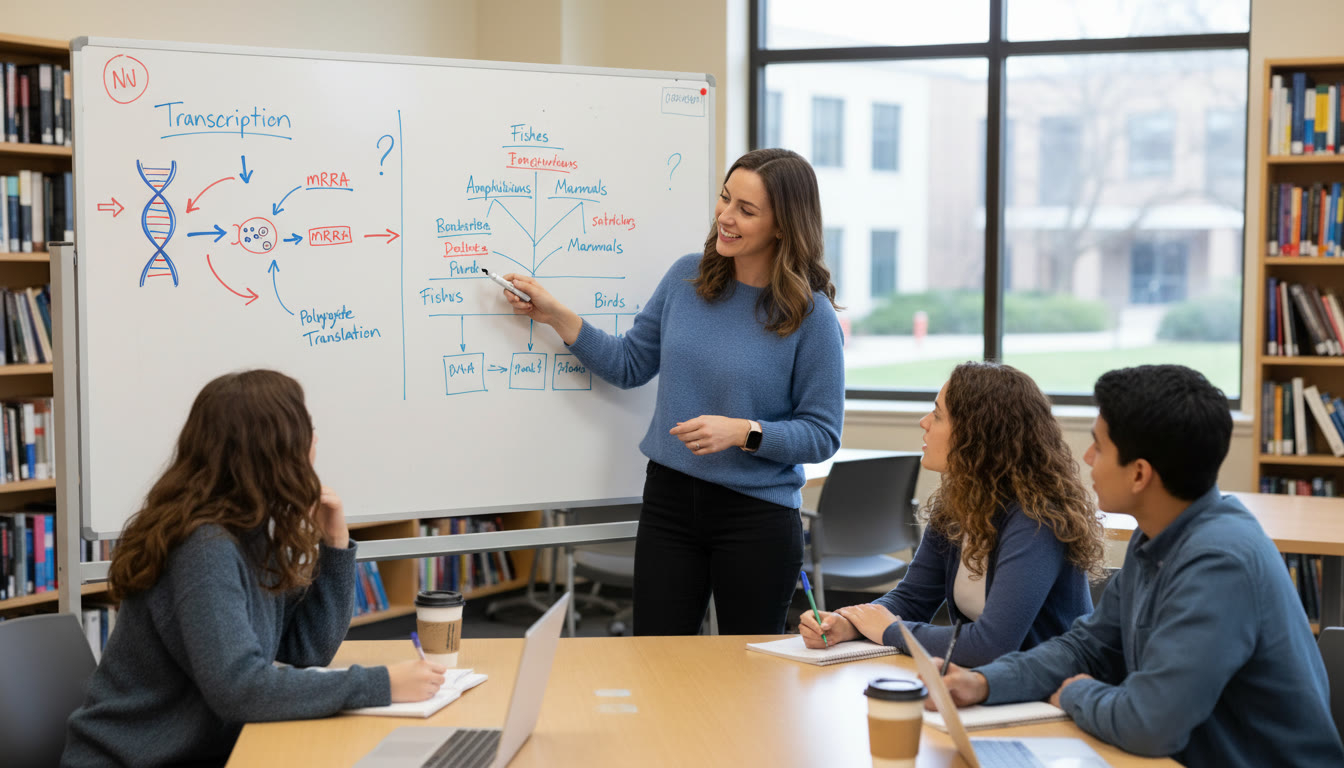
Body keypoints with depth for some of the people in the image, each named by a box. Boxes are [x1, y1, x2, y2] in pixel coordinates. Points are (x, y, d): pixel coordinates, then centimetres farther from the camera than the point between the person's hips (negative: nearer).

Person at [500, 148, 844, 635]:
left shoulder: (811, 315, -11)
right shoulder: (688, 276, 2)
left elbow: (822, 435, -8)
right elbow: (629, 366, 11)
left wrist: (743, 431, -21)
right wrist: (556, 316, 2)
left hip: (757, 514, -3)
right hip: (669, 500, 4)